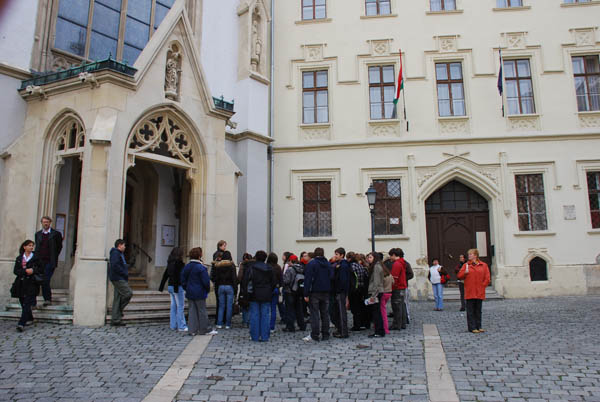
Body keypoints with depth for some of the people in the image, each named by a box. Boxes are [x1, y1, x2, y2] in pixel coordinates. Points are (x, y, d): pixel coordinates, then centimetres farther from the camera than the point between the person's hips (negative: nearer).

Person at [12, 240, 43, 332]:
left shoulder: (36, 258, 4)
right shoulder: (19, 258, 11)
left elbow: (41, 269, 5)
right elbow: (15, 271, 4)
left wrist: (33, 270, -12)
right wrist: (25, 271, -12)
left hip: (31, 284, -3)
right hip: (21, 284, 4)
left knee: (27, 304, -12)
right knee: (23, 303, 8)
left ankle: (21, 323, -15)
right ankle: (29, 319, 27)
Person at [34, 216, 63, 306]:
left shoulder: (56, 234, 1)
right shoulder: (38, 234, 15)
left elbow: (59, 247, 7)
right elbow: (37, 247, 21)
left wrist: (54, 257, 6)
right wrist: (36, 258, 12)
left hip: (50, 262, -4)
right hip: (40, 261, 4)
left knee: (45, 280, -13)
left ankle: (48, 299, -2)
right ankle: (47, 299, 12)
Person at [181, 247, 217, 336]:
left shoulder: (186, 267, 6)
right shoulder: (201, 267, -16)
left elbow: (183, 280, 10)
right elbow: (206, 281, -16)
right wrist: (207, 290, 0)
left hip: (190, 293, 7)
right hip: (199, 293, -6)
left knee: (192, 310, 11)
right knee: (202, 311, 3)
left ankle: (192, 329, 10)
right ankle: (204, 330, 11)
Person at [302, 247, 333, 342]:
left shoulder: (311, 264, -8)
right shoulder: (328, 264, 8)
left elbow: (308, 279, -12)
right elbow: (332, 277, 9)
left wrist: (306, 294, -11)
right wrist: (329, 290, 14)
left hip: (315, 292, -4)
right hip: (326, 292, 4)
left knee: (314, 314, -2)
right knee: (325, 314, 10)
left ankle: (314, 335, -3)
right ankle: (325, 335, 12)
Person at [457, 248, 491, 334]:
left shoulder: (483, 265, 5)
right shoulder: (466, 265, 6)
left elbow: (487, 278, 5)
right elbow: (459, 275, 4)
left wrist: (482, 285, -1)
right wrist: (465, 273, -13)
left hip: (480, 293, 1)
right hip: (470, 292, -1)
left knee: (478, 310, 10)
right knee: (471, 311, 0)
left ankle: (478, 327, 18)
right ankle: (472, 327, 3)